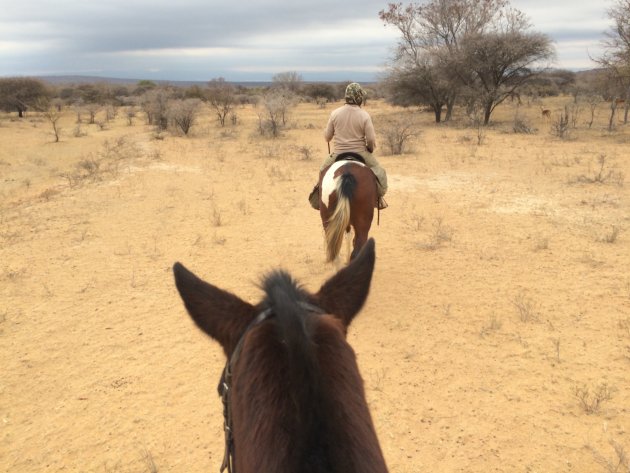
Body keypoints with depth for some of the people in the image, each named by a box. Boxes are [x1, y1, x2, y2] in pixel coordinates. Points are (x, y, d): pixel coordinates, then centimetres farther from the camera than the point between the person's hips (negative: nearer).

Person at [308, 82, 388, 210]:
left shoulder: (335, 113, -7)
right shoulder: (364, 115, -13)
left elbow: (327, 137, 0)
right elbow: (371, 140, -12)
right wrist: (370, 149, 10)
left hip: (338, 154, 2)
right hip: (360, 153, -2)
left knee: (323, 170, 28)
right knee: (379, 172, 20)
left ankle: (319, 198, 28)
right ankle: (379, 197, 16)